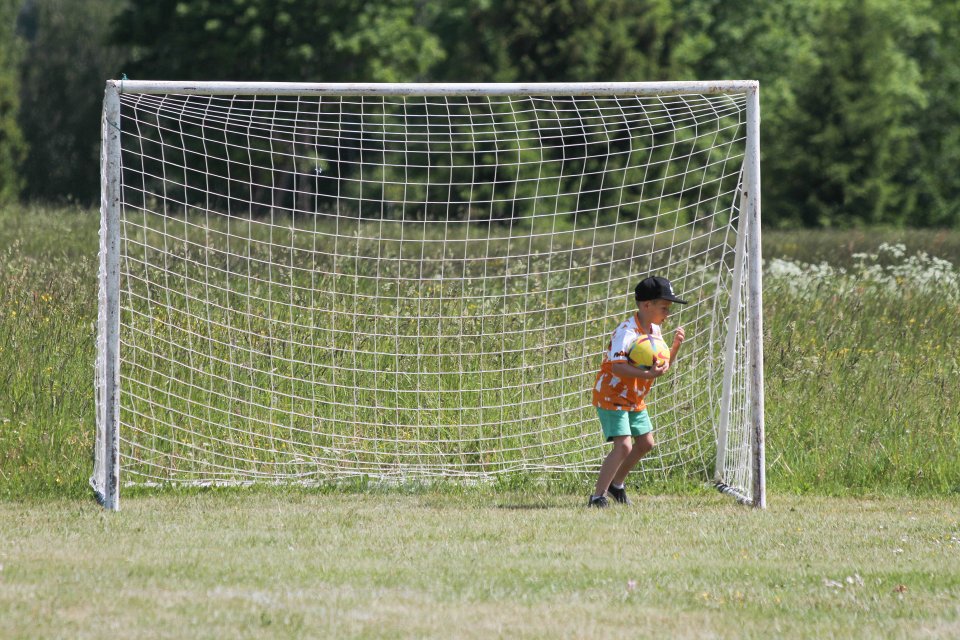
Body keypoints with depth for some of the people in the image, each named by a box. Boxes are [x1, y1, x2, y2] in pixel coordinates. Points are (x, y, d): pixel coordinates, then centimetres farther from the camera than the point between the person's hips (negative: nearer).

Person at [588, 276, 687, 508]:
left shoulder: (654, 330, 5)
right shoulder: (627, 332, -24)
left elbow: (665, 365, 13)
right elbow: (617, 366, -37)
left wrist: (675, 345, -4)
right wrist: (647, 374, -47)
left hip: (635, 399, 9)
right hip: (612, 396, -9)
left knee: (645, 443, 16)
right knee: (623, 445, -20)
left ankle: (616, 484, 35)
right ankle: (598, 496, -16)